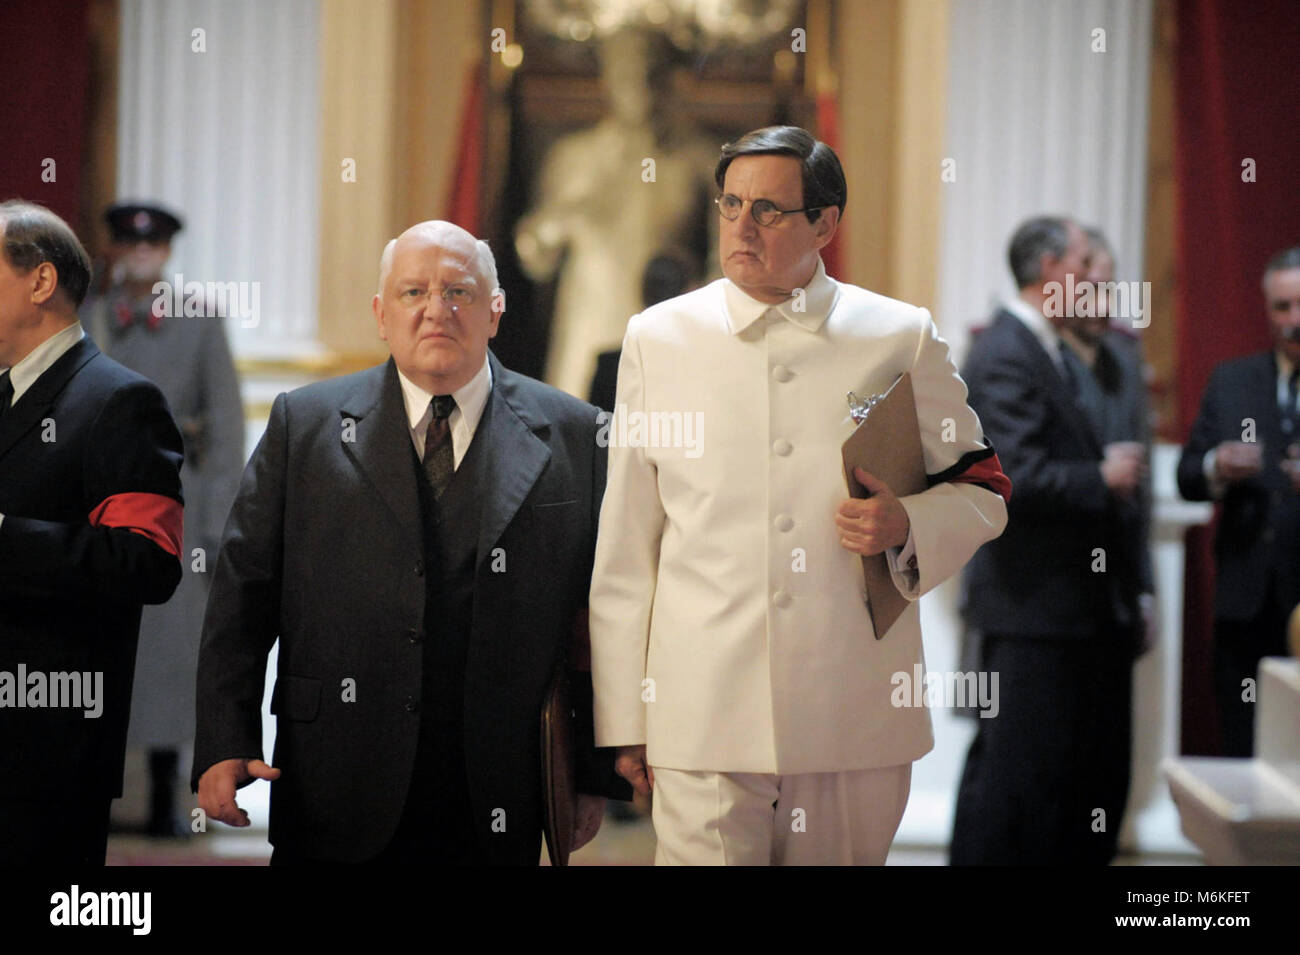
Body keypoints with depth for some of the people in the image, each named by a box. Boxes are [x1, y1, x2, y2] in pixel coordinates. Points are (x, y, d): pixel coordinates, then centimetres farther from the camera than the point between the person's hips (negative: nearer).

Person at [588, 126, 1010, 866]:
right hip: (705, 717, -1)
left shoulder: (902, 338, 6)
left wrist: (907, 527, -9)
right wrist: (623, 719, 4)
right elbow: (625, 547, 7)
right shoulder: (659, 339, 7)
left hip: (858, 720, 1)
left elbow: (982, 490, 14)